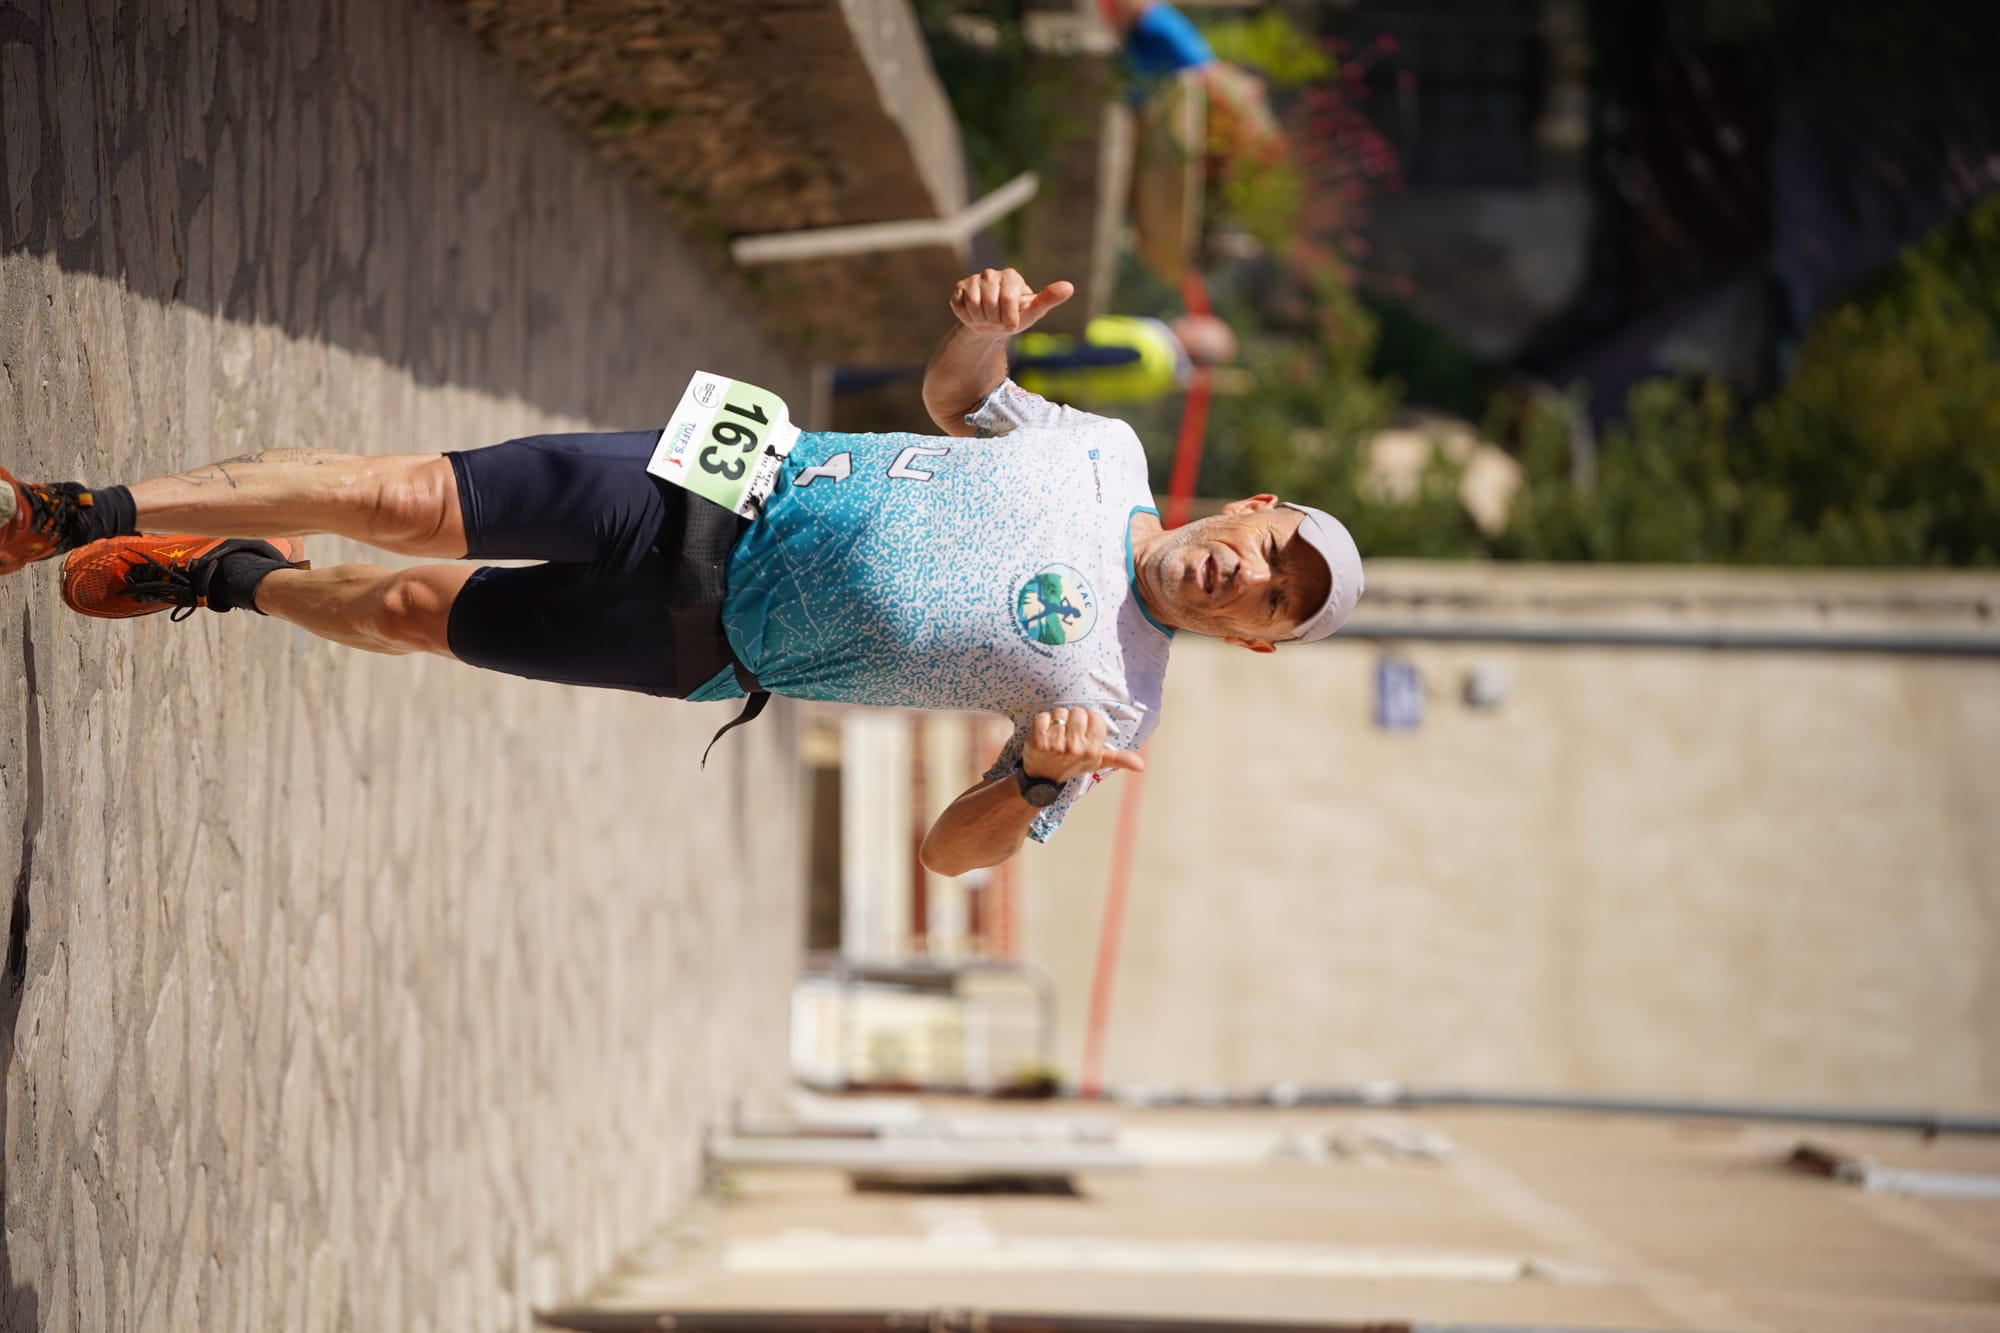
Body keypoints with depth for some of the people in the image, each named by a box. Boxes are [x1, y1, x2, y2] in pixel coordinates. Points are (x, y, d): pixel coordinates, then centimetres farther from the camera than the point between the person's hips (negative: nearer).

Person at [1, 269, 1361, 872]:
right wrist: (985, 330, -12)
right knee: (397, 501, -6)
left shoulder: (1111, 705, -13)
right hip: (733, 483, 2)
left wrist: (1039, 781, -34)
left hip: (708, 648, -2)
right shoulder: (1108, 451, -4)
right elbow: (953, 399, 13)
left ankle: (234, 581, 27)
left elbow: (951, 850, -11)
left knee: (403, 613, -1)